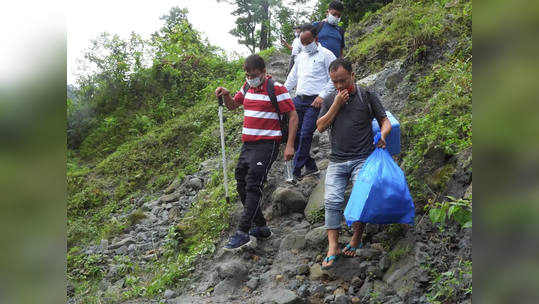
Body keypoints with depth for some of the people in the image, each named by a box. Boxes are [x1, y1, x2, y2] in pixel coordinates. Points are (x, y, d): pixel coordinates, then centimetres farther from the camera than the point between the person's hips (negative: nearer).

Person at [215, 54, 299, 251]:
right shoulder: (247, 87, 11)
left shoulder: (276, 89, -11)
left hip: (266, 145, -8)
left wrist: (290, 145, -18)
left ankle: (243, 233, -15)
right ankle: (261, 227, 19)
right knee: (242, 186, 9)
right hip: (248, 144, 8)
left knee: (253, 186, -15)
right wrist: (226, 95, 1)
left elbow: (293, 116, -10)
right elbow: (232, 106, 24)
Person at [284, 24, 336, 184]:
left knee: (305, 135, -11)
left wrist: (322, 96, -15)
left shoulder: (326, 55, -3)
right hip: (298, 100, 7)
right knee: (294, 133, 6)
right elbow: (292, 77, 24)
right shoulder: (300, 56, 18)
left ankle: (296, 171, -6)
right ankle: (311, 166, 18)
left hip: (314, 101, -7)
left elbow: (334, 79, -6)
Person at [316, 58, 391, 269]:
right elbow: (320, 127, 3)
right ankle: (333, 248, -9)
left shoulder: (366, 96, 2)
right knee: (332, 201, -10)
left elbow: (385, 121, 2)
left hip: (362, 159, -2)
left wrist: (382, 135, -20)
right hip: (337, 160, 3)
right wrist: (336, 105, -6)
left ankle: (356, 241, 6)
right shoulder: (330, 100, 11)